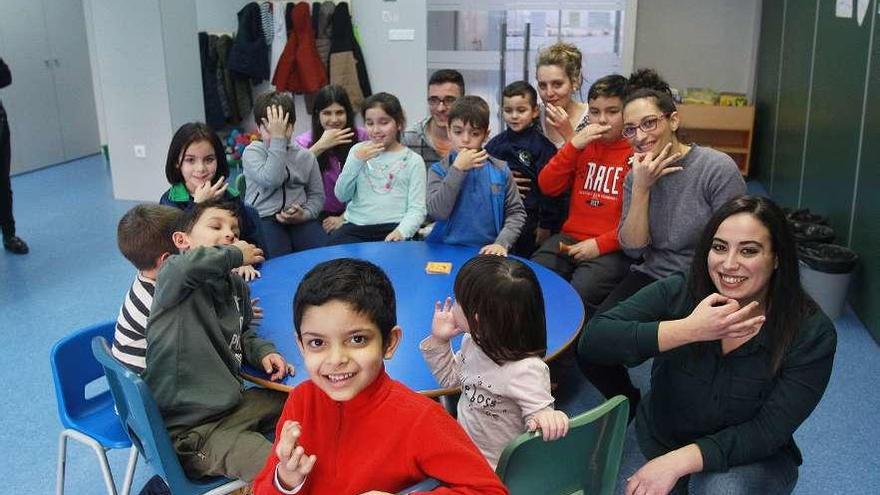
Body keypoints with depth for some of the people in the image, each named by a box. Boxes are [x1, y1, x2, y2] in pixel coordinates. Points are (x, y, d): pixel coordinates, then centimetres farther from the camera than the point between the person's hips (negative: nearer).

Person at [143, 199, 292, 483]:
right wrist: (236, 256, -17)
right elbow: (192, 263, -39)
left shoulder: (236, 284, 8)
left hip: (233, 402, 8)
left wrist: (262, 352, 0)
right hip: (190, 430, -8)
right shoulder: (172, 276, -14)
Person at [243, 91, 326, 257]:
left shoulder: (304, 156, 14)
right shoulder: (252, 152, 4)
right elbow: (271, 180, -16)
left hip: (299, 219, 3)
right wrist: (277, 139, -13)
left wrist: (305, 214, -7)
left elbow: (317, 194, 15)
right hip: (264, 219, -3)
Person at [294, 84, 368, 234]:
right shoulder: (304, 141, 1)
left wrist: (344, 217, -6)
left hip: (351, 214, 0)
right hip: (319, 215, 0)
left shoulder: (360, 137, -1)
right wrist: (320, 146, -22)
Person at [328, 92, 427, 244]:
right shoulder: (358, 150, 16)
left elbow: (417, 209, -2)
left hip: (392, 228, -3)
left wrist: (401, 231, -22)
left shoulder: (412, 160, 5)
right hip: (355, 226, 4)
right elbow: (342, 196, 9)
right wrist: (356, 161, -5)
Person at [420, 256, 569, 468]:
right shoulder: (474, 342, -3)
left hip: (496, 470, -7)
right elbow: (451, 379, 15)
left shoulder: (526, 370, -27)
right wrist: (439, 341, 1)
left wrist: (546, 418, -42)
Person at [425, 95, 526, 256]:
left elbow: (516, 212, 8)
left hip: (487, 253, 1)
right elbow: (437, 212, -9)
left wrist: (502, 243, -8)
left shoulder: (500, 170, 7)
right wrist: (458, 169, -10)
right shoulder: (439, 170, 4)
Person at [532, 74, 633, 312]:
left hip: (611, 248, -5)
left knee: (577, 295, -30)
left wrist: (600, 244, -13)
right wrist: (573, 146, -4)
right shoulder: (583, 145, 16)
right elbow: (547, 186, 6)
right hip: (570, 238, 5)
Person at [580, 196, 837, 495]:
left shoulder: (812, 333, -18)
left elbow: (769, 431, -20)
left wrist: (678, 460, -32)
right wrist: (689, 330, -36)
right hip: (660, 442, 5)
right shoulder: (677, 293, -16)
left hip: (751, 460, -4)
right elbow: (592, 341, -27)